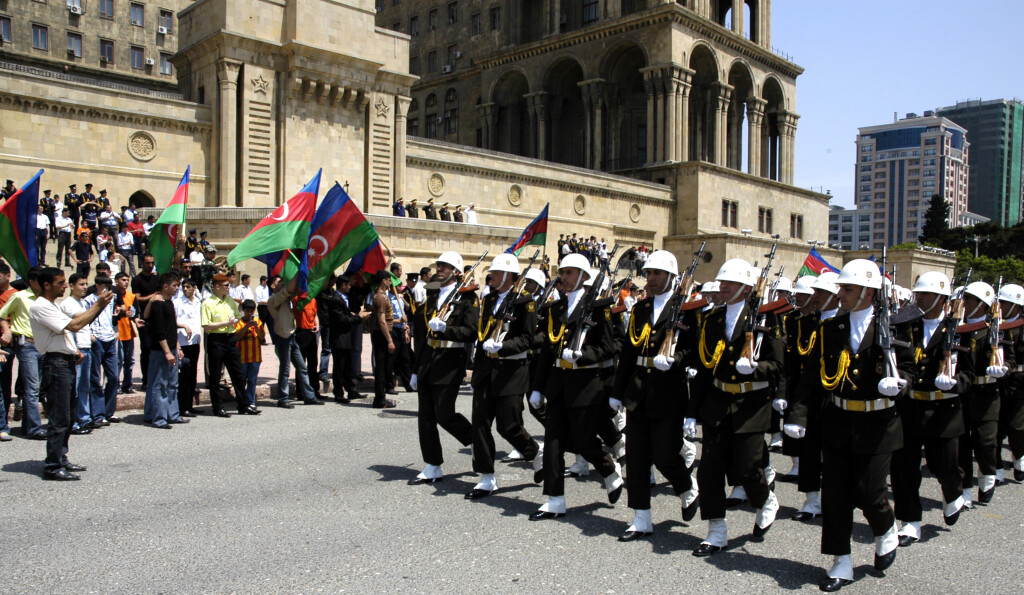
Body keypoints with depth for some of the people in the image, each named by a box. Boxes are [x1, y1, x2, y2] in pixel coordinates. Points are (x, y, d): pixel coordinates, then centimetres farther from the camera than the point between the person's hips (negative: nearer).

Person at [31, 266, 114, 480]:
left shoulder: (53, 305, 20)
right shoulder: (40, 307, -13)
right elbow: (73, 325, -21)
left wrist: (73, 350, 10)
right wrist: (98, 305, -16)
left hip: (66, 363, 10)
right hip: (56, 364, -10)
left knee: (65, 417, 14)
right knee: (59, 418, -9)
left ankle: (61, 459, 22)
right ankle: (52, 466, -4)